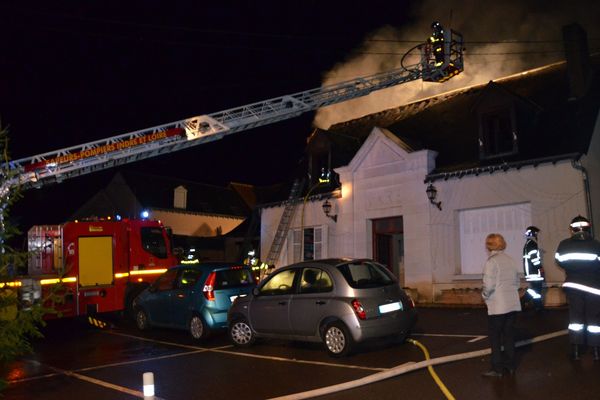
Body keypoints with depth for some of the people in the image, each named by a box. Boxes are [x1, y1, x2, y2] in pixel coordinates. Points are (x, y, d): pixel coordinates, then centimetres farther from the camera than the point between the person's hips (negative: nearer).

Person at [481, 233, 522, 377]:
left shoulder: (491, 262, -15)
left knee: (495, 338, 5)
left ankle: (497, 368, 10)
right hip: (513, 304, 6)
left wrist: (484, 295, 0)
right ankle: (510, 365, 23)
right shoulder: (511, 260, 6)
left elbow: (489, 285, -18)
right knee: (509, 335, 15)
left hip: (498, 306, -6)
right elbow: (517, 281, 12)